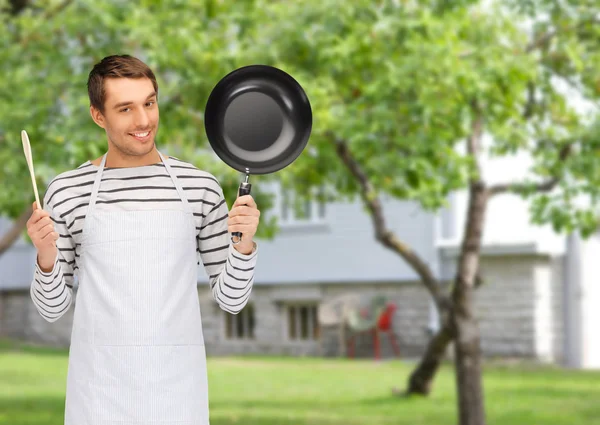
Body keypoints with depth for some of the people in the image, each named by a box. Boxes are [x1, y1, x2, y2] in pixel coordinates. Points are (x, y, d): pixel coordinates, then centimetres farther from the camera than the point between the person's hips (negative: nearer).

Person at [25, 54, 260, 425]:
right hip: (99, 388, 0)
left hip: (176, 385, 1)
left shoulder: (200, 187, 1)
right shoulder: (68, 191, 0)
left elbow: (231, 299, 5)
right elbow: (54, 308, 5)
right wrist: (46, 258, -13)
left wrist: (245, 244, -12)